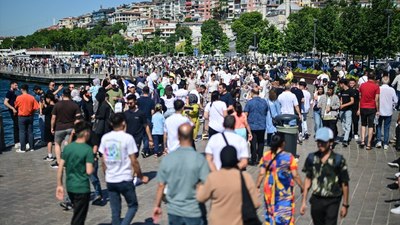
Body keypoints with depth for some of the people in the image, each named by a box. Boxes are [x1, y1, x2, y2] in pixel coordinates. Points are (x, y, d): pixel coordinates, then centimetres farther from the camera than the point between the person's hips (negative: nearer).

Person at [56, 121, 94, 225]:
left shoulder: (67, 147, 1)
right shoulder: (88, 149, -16)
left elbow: (60, 168, 2)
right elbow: (89, 171, -20)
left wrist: (59, 185, 9)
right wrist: (92, 166, 1)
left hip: (70, 187, 6)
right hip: (82, 188, -6)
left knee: (77, 214, 25)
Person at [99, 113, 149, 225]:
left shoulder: (105, 138, 2)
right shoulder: (127, 138, -12)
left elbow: (103, 161, 6)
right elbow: (134, 162, -12)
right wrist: (141, 177, 1)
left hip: (110, 181, 4)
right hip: (125, 180, -4)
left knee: (115, 211, 12)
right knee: (133, 206, 13)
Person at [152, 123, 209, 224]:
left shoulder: (167, 159, -6)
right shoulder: (199, 159, -15)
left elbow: (161, 185, -1)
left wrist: (157, 206, 9)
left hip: (173, 210, 3)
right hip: (194, 211, -3)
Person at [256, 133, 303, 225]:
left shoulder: (266, 156, -4)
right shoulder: (289, 157, -13)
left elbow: (261, 174, -6)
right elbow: (295, 175, -11)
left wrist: (257, 187, 3)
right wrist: (302, 187, 1)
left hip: (270, 190, 3)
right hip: (285, 192, -3)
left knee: (270, 212, 20)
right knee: (285, 215, 6)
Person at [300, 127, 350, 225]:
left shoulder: (338, 160, -10)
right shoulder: (312, 158, 0)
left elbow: (345, 184, -4)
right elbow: (308, 179, 8)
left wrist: (345, 205, -2)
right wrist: (304, 202, 7)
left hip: (332, 202, -4)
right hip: (316, 200, 4)